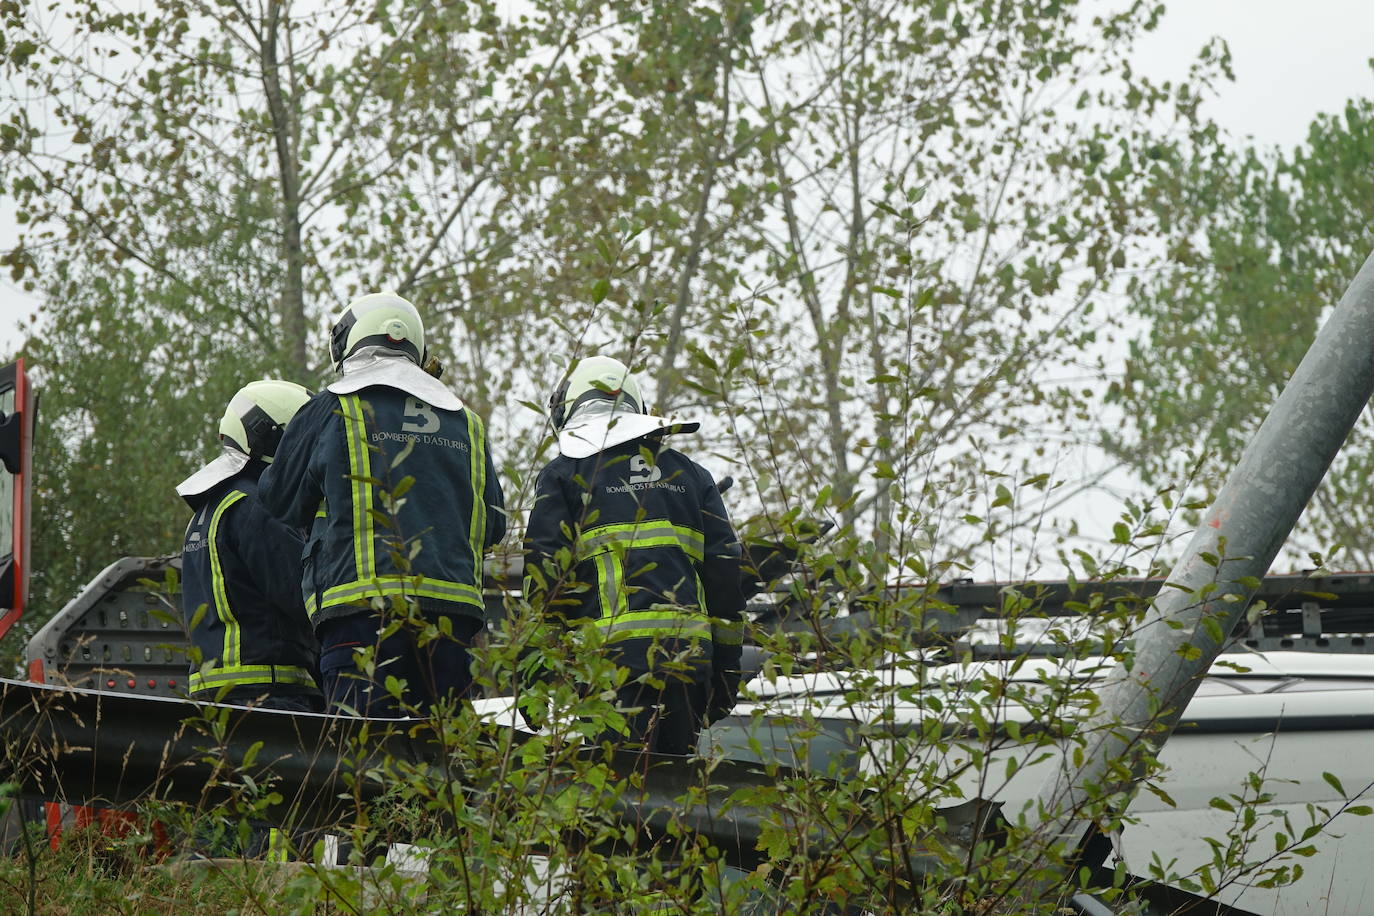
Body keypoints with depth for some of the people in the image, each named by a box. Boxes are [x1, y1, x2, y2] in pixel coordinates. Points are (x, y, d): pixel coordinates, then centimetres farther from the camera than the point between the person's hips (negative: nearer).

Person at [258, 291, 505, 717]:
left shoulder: (330, 411, 4)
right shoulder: (466, 423, 17)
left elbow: (281, 501, 12)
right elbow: (493, 526, 20)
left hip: (364, 609, -4)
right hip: (455, 613, 4)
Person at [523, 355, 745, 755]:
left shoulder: (563, 474, 8)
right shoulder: (690, 474, 20)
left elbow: (543, 573, -1)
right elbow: (725, 574, 13)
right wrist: (726, 668, 16)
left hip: (610, 651, -4)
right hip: (688, 657, 4)